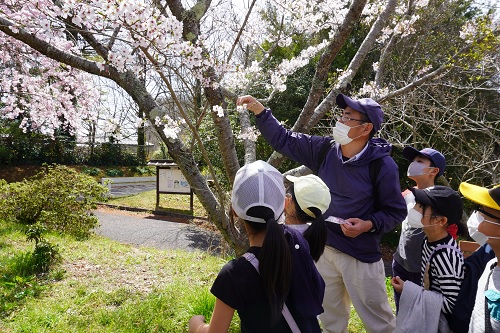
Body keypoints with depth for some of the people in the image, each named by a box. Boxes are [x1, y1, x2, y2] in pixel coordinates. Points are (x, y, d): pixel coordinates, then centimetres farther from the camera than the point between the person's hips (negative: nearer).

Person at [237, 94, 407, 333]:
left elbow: (396, 211, -8)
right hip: (324, 249, 5)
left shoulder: (382, 165, -17)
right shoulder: (325, 150, -6)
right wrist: (259, 110, -6)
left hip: (361, 255, -4)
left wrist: (369, 225, -25)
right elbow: (283, 140, 1)